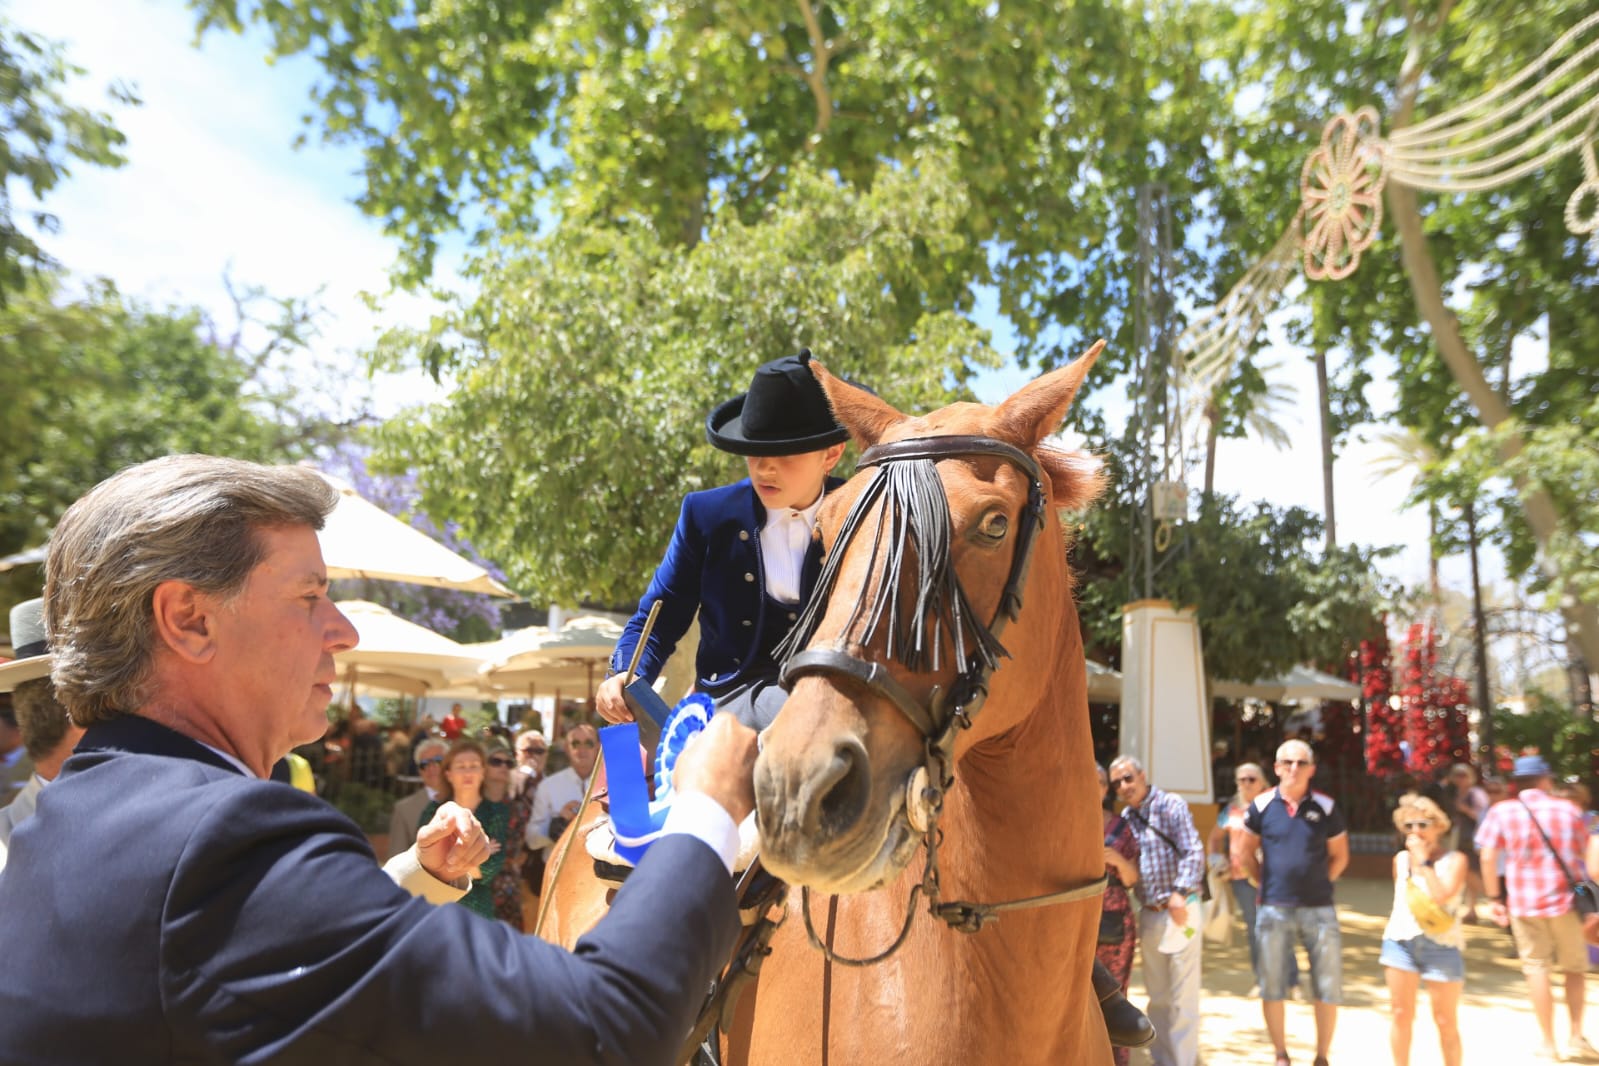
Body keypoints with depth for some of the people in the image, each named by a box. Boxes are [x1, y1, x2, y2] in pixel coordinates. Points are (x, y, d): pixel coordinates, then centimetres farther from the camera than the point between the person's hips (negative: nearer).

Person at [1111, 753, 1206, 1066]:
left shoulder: (1171, 806, -8)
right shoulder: (1125, 817, 10)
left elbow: (1193, 853, -16)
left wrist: (1180, 893, -27)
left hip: (1180, 909, -6)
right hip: (1148, 914, 6)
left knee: (1183, 995, 0)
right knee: (1157, 995, 15)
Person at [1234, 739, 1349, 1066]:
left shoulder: (1326, 807, 0)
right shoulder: (1262, 805, -1)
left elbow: (1339, 856, 10)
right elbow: (1243, 851, 9)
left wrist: (1317, 884, 4)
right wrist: (1267, 881, 4)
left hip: (1319, 909, 0)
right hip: (1274, 909, 0)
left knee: (1328, 989, 6)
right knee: (1272, 987, 7)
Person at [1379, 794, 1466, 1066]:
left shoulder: (1454, 859, -5)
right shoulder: (1401, 859, 10)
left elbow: (1442, 894, -20)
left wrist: (1423, 861, -14)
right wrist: (1391, 925, 8)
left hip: (1441, 945, -4)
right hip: (1401, 941, 4)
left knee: (1445, 1021, 4)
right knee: (1400, 1013, 6)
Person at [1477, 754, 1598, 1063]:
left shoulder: (1501, 812, -4)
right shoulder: (1569, 811, 0)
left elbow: (1488, 857, -9)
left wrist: (1494, 898, -1)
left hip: (1522, 901, -1)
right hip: (1564, 899, 1)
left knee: (1536, 968, 6)